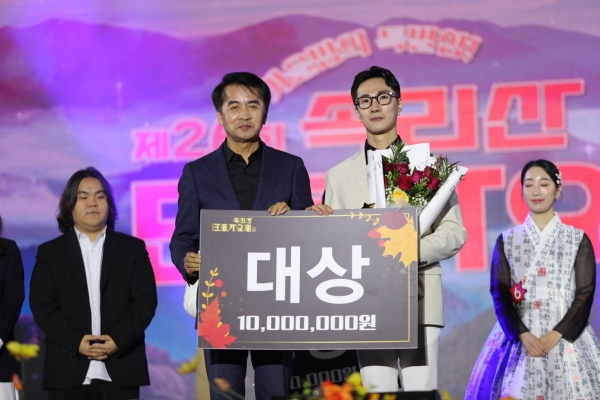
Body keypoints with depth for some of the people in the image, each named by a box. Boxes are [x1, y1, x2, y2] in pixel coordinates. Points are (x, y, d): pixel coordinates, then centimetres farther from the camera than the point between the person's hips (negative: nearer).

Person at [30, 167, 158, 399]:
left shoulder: (133, 248, 13)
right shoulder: (50, 252, 12)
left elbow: (145, 301, 3)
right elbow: (42, 306, 2)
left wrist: (119, 339, -13)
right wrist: (75, 342, -13)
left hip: (121, 372, 0)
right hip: (68, 373, 0)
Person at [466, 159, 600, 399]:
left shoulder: (578, 240, 6)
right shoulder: (507, 241, 10)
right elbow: (499, 293, 2)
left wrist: (555, 335, -13)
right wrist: (523, 334, -13)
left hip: (566, 336, -1)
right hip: (518, 335, 1)